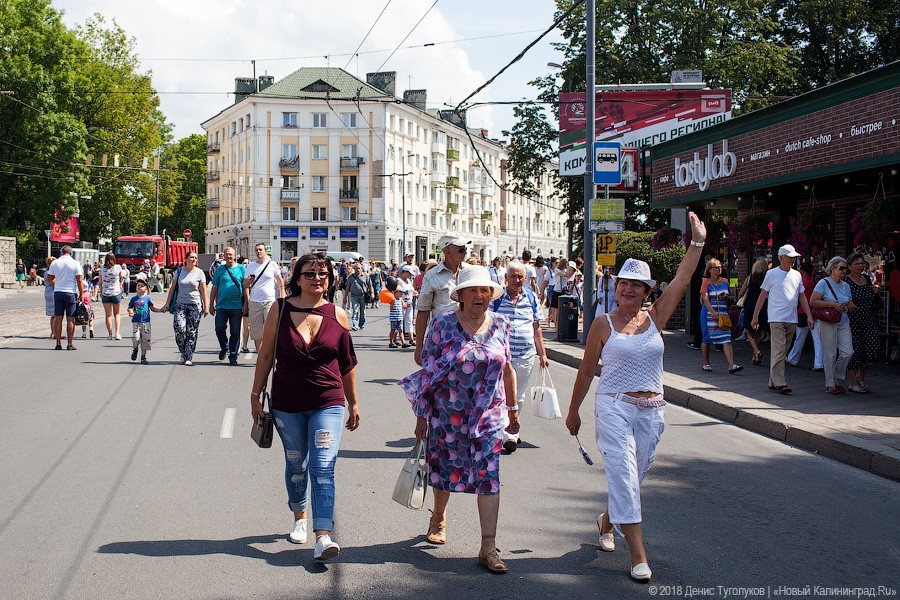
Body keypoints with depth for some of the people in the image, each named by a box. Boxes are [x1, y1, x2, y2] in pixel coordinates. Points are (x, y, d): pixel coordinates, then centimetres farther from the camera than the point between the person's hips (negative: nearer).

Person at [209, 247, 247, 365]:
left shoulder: (241, 269, 5)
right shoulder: (220, 269, 7)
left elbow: (245, 287, 6)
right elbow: (214, 288, 11)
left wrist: (245, 304, 0)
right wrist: (211, 305, 8)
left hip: (236, 307, -1)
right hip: (222, 306, 1)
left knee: (235, 333, 2)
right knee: (219, 329, -5)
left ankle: (233, 355, 12)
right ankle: (224, 348, 21)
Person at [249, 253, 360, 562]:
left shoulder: (338, 316, -1)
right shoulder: (281, 310, -3)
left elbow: (347, 364, 7)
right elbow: (265, 355, 3)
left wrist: (353, 403, 12)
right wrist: (256, 395, 4)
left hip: (328, 403, -1)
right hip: (287, 404, 1)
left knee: (323, 468, -12)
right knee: (296, 464, 16)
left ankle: (323, 537, -17)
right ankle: (299, 518, 39)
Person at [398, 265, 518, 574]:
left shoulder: (500, 325, 2)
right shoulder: (443, 324, -6)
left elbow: (508, 369, 12)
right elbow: (428, 370, -4)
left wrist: (512, 409, 14)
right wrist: (421, 415, -4)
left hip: (488, 415, 1)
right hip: (447, 413, -1)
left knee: (488, 475, -5)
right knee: (444, 469, 14)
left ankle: (488, 547, -2)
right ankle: (438, 518, 43)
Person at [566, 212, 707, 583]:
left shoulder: (655, 318, 5)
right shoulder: (604, 324, -1)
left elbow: (681, 281, -3)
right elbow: (586, 371, 6)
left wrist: (698, 242, -9)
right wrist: (573, 410, 10)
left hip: (651, 410, 4)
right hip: (614, 407, -3)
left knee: (634, 476, 13)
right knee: (623, 475, -10)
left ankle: (607, 521, 43)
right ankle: (638, 555, -9)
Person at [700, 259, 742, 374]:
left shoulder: (725, 281, 13)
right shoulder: (706, 283, -1)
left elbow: (730, 298, 20)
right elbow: (705, 299, -13)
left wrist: (726, 297, -4)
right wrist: (713, 313, -26)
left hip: (723, 313, 3)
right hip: (709, 313, -3)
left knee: (726, 339, -9)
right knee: (707, 338, 6)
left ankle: (731, 365, -18)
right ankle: (706, 363, 24)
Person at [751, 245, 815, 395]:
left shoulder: (797, 275, 14)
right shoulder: (772, 274, -1)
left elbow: (802, 297, 17)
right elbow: (762, 295, 3)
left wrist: (809, 316, 9)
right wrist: (755, 316, 1)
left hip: (792, 320, 5)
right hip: (776, 319, -5)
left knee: (782, 352, 8)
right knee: (779, 351, -12)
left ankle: (773, 382, 15)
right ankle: (779, 383, -12)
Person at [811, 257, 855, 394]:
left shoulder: (845, 285, 13)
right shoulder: (824, 283, -6)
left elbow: (851, 305, 21)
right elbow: (813, 301, -14)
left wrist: (850, 307, -3)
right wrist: (833, 304, -18)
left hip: (843, 323, 6)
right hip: (828, 323, -6)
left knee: (847, 352, -3)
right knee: (830, 354, -2)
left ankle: (837, 379, 17)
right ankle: (830, 384, 9)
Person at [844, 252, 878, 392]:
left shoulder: (867, 279, 12)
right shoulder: (845, 281, -7)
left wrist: (875, 290, 6)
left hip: (869, 322, 6)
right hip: (852, 322, -6)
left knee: (872, 352, -1)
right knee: (854, 353, -1)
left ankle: (861, 376, 24)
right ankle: (853, 383, 14)